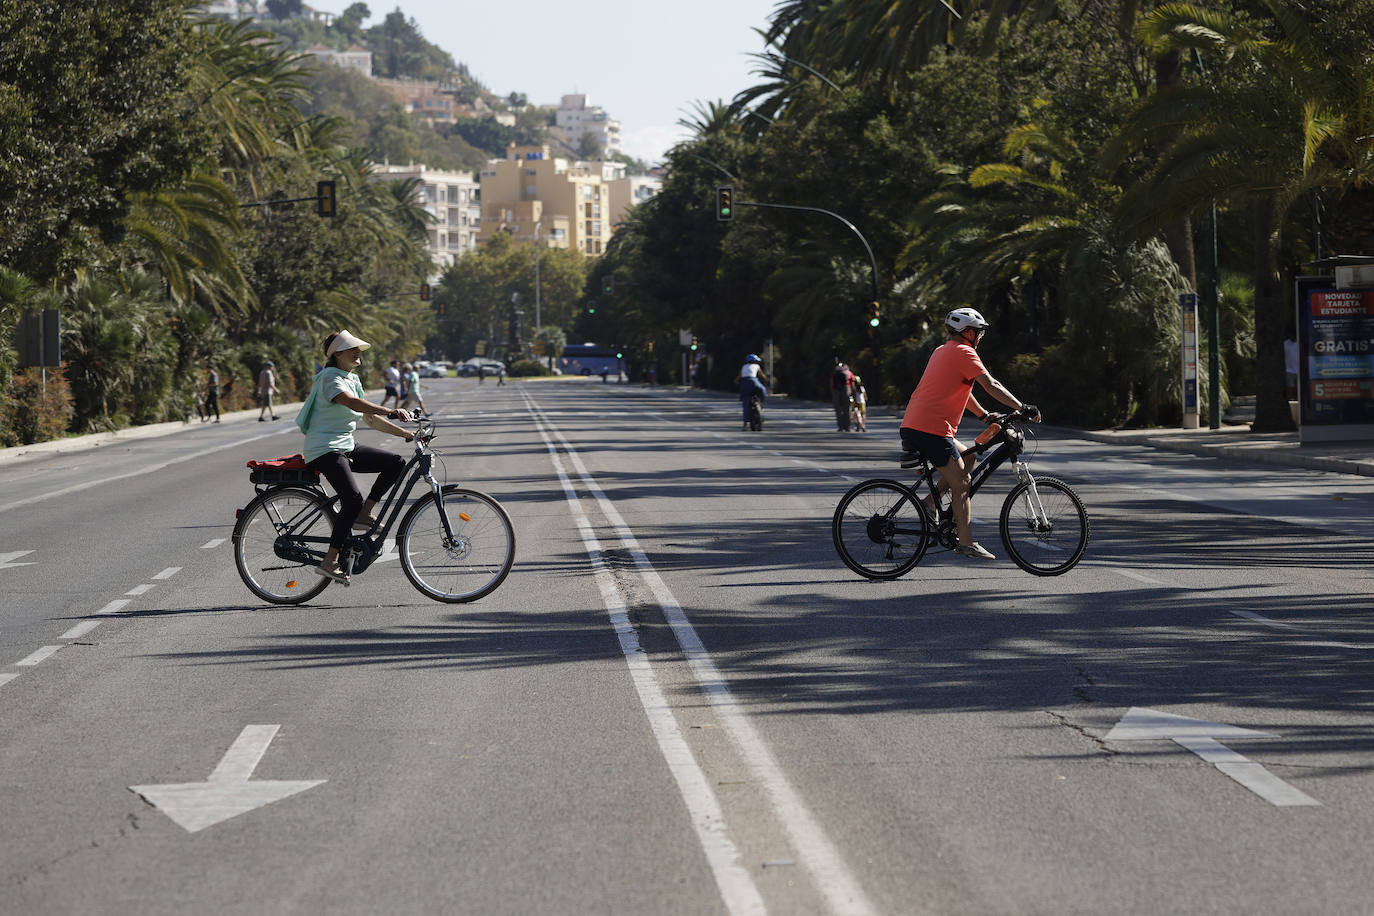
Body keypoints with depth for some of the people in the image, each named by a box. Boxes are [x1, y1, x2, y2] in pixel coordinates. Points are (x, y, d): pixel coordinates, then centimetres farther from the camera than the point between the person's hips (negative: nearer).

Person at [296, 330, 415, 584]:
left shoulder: (352, 380, 18)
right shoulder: (331, 377, -12)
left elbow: (370, 418, 18)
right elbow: (351, 402, -32)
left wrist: (404, 433, 9)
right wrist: (391, 412, -41)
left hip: (345, 447, 9)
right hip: (324, 449, -9)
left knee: (395, 463, -3)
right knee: (353, 499, -25)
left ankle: (364, 515, 1)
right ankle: (329, 561, -22)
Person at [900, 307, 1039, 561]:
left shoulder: (943, 351, 24)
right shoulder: (963, 353, -6)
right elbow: (991, 385, -11)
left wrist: (984, 415, 30)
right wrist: (1023, 408, -7)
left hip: (912, 427, 9)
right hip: (931, 429, -9)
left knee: (969, 457, 22)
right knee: (961, 483, -6)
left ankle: (932, 502, 13)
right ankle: (966, 543, -9)